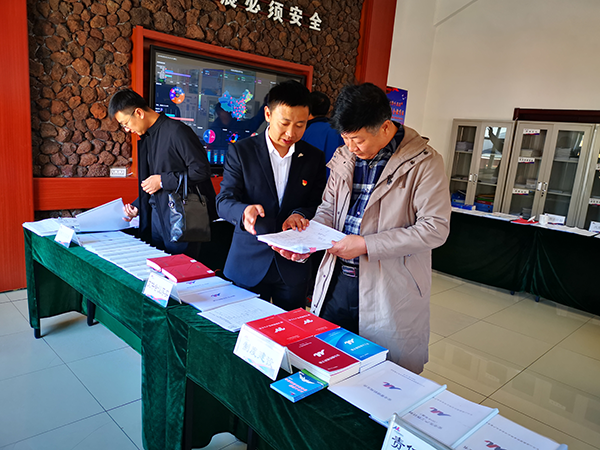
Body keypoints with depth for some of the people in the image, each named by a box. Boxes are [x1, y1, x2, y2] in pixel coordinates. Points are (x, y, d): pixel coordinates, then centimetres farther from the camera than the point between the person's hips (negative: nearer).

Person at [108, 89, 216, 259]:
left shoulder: (176, 131, -13)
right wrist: (137, 206, 14)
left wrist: (163, 180, -14)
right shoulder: (146, 138, 15)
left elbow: (201, 170, -19)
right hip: (156, 217, 8)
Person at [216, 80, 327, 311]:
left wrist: (301, 214, -19)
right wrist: (245, 211, -30)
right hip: (247, 263, -1)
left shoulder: (315, 158, 3)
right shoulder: (241, 151, -3)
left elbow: (319, 204, 4)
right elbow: (224, 201, -7)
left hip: (293, 265, 2)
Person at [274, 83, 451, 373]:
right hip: (336, 280, 5)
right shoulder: (344, 157, 7)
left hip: (390, 289, -5)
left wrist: (366, 245, -20)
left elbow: (435, 228, -15)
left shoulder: (424, 163, -11)